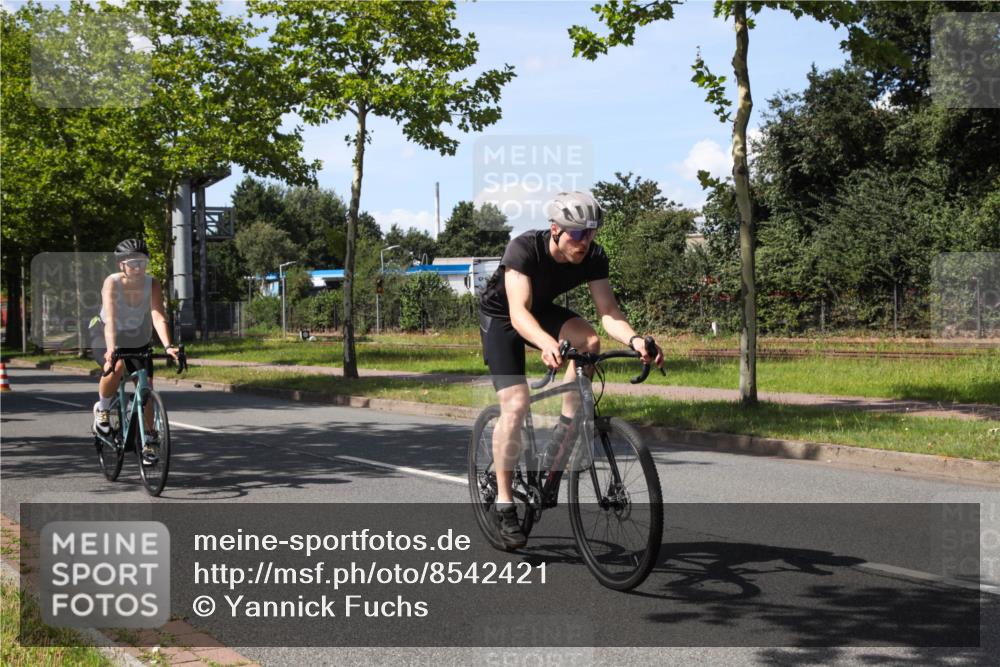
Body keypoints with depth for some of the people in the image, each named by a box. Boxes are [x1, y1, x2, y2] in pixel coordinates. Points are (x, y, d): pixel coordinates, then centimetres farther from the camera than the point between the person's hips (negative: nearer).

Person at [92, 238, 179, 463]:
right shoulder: (112, 283, -26)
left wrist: (168, 346, -48)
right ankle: (103, 409, -8)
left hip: (139, 345, 3)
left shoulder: (152, 285, -20)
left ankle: (149, 438, 13)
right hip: (106, 344, -3)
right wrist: (111, 348, -54)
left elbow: (158, 317, -32)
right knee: (116, 367, -34)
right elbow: (110, 319, -39)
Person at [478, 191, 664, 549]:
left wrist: (634, 339, -47)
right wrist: (547, 344, -64)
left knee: (588, 339, -28)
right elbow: (518, 311, -45)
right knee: (516, 403, -19)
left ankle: (567, 427, -11)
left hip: (543, 311, 4)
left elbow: (609, 312, -26)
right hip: (500, 316, -4)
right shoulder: (524, 249, -34)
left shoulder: (594, 257, -20)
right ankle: (504, 503, -8)